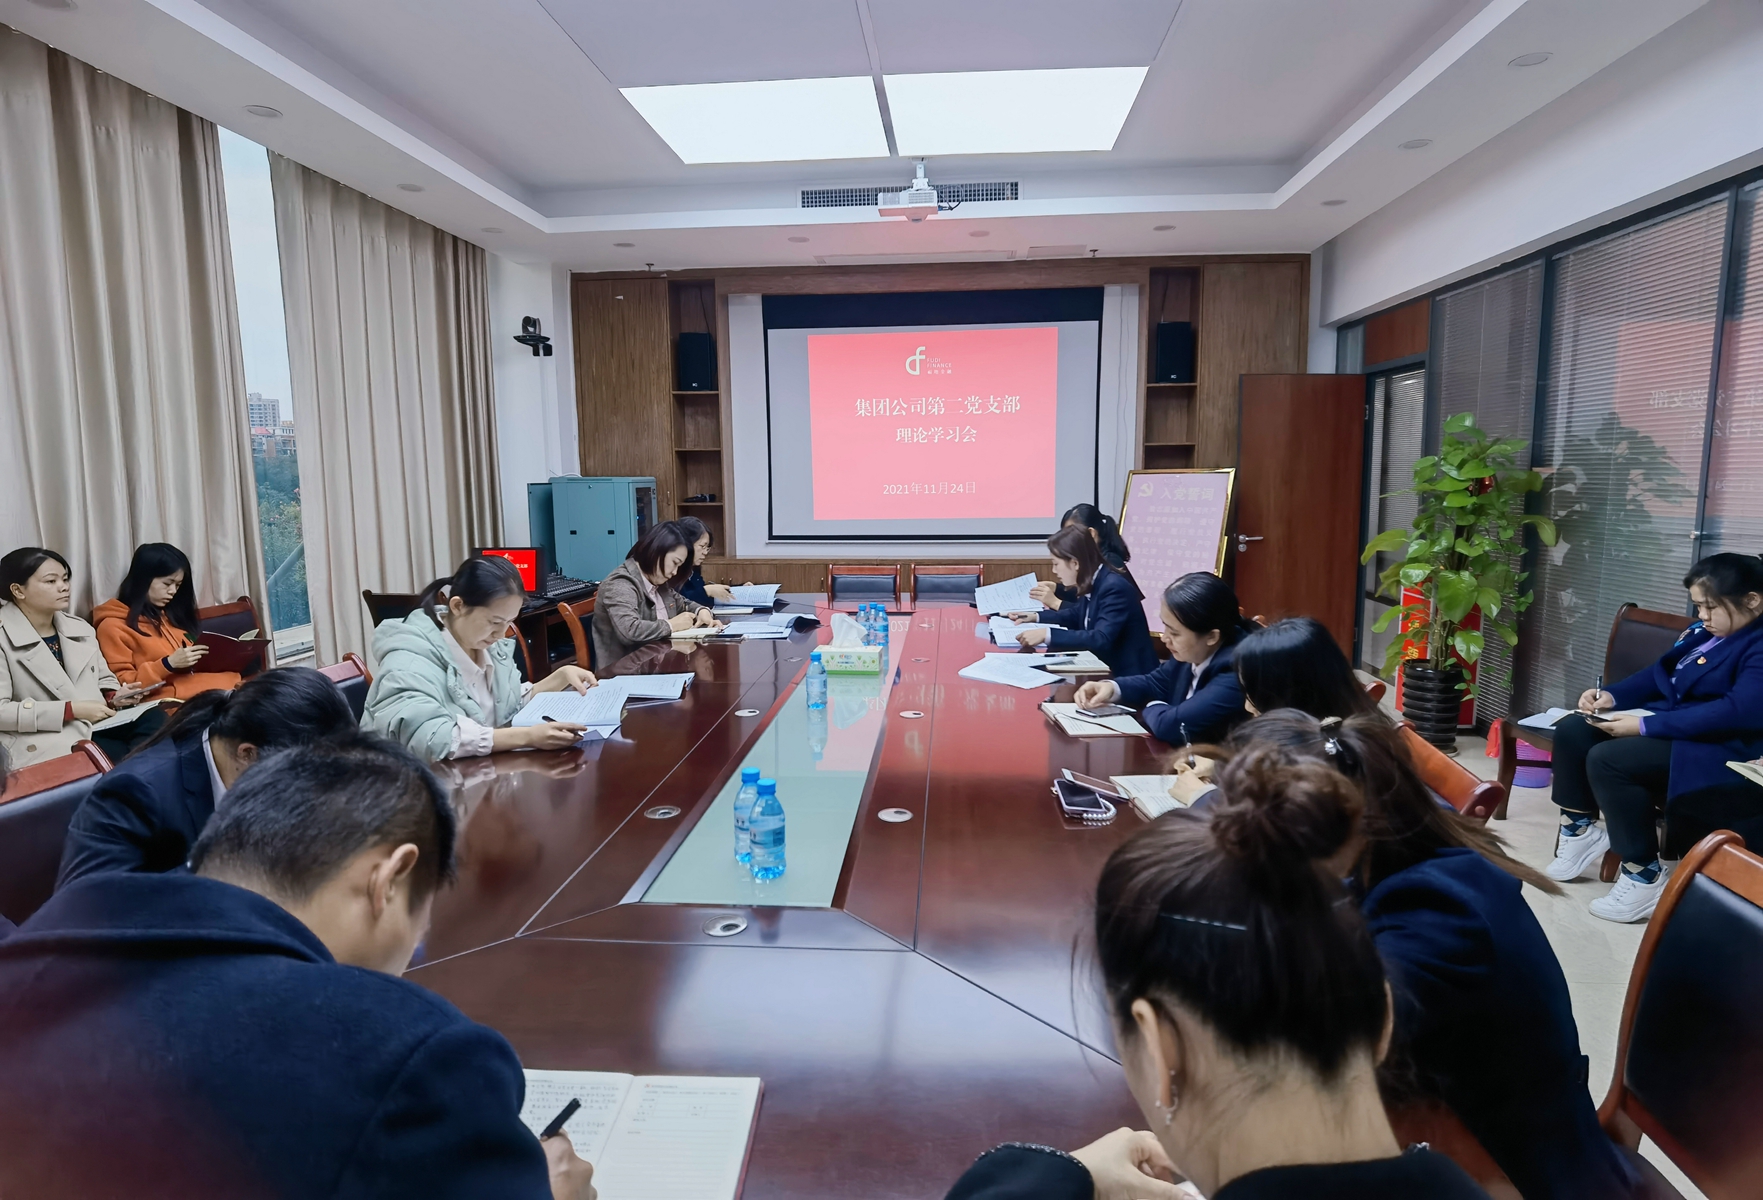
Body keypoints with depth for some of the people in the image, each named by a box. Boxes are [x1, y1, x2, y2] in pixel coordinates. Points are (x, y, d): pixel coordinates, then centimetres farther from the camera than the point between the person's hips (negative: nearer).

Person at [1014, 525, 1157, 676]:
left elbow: (1101, 639, -32)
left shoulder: (1114, 587, -22)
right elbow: (1077, 615, 22)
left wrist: (1048, 635, -35)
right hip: (1105, 666, 7)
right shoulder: (1092, 584, 2)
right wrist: (1036, 617, 12)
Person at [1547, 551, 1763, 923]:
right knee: (1572, 730, -1)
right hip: (1671, 723, 10)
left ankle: (1644, 878, -17)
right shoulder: (1703, 631, 11)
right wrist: (1612, 695, -2)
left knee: (1607, 760, -29)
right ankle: (1581, 831, 9)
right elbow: (1659, 674, 19)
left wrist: (1646, 726, -29)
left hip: (1719, 747, -10)